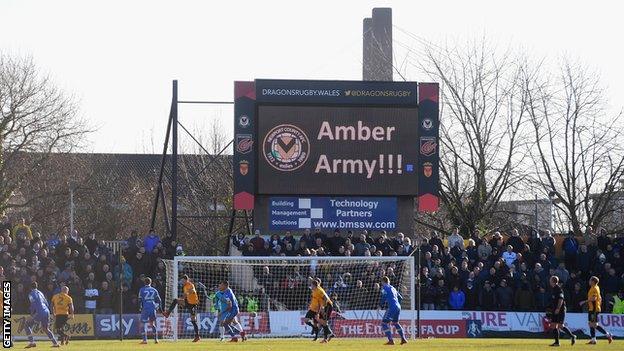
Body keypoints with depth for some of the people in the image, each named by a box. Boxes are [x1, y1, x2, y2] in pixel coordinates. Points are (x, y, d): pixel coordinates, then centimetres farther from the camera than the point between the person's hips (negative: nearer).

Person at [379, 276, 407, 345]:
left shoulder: (384, 288, -1)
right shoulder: (393, 288, 22)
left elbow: (384, 298, -10)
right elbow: (400, 297, 25)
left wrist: (380, 306, 5)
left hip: (392, 307, -8)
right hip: (398, 307, 8)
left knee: (384, 323, -6)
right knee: (395, 322, 27)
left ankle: (391, 340, -16)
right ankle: (403, 339, 24)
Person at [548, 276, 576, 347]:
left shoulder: (559, 289, -13)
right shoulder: (554, 289, 16)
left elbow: (561, 299, -20)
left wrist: (558, 309, -24)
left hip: (560, 310, -10)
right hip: (555, 310, 10)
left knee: (560, 326, -13)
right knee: (553, 325, 4)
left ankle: (572, 336, -1)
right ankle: (556, 342, 5)